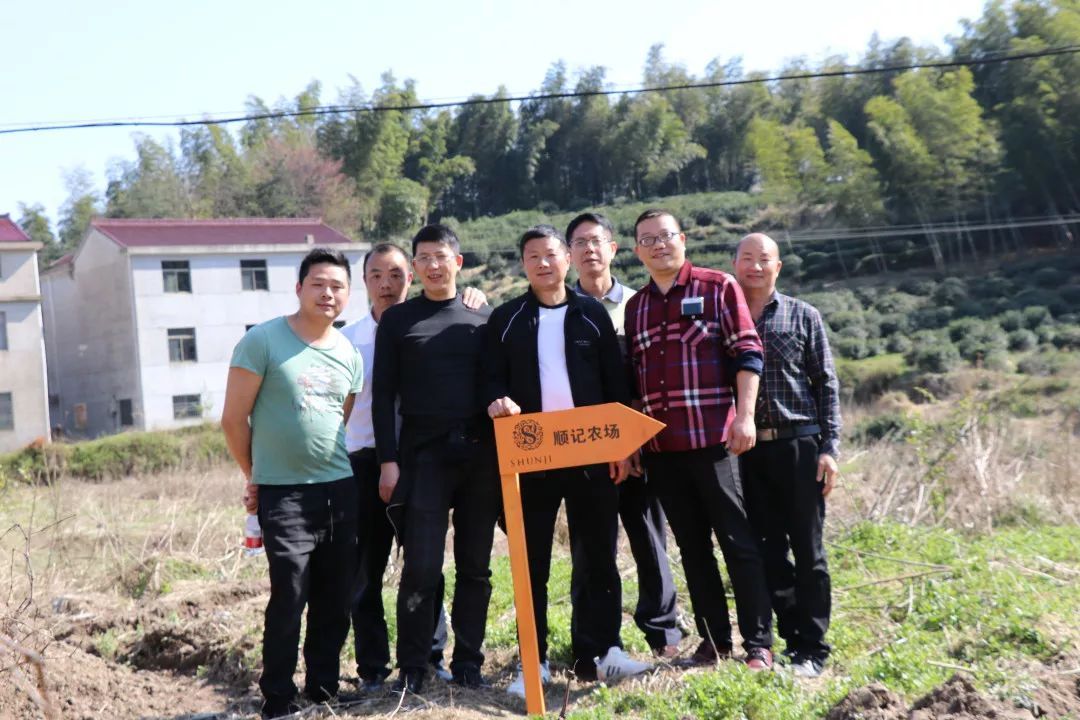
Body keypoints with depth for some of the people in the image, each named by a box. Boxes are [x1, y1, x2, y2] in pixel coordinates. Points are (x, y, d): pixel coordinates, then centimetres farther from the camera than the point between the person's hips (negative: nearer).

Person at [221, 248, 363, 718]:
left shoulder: (349, 354, 9)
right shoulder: (263, 340, -7)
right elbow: (234, 419, -4)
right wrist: (255, 478, 4)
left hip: (341, 490, 5)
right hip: (282, 494, -5)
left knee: (335, 600, 10)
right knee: (289, 600, -7)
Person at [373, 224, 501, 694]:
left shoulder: (483, 318, 10)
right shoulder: (397, 320, 6)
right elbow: (383, 395, 3)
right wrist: (388, 460, -5)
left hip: (480, 453, 2)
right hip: (423, 455, -2)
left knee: (475, 566, 6)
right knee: (421, 567, -7)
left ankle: (468, 661, 15)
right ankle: (412, 667, 3)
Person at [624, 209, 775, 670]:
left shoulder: (718, 288, 1)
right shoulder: (635, 307, 16)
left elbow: (747, 353, -4)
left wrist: (744, 416, -13)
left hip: (711, 439, -5)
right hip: (659, 446, 5)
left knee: (737, 540, -4)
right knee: (692, 546, 10)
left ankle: (758, 644, 1)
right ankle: (714, 638, 18)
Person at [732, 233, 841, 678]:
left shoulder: (803, 317, 6)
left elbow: (826, 384, 3)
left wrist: (830, 447, -5)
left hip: (798, 444, -2)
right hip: (748, 450, 2)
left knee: (807, 550, 1)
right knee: (769, 550, 6)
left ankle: (812, 650, 6)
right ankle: (792, 639, 15)